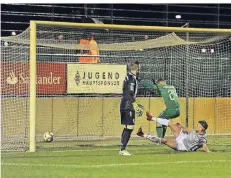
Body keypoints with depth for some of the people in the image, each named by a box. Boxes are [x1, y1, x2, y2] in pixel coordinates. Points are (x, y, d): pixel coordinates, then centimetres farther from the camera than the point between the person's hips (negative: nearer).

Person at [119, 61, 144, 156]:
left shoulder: (128, 77, 15)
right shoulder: (132, 78, -14)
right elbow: (129, 94, -20)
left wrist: (134, 104, 26)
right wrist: (135, 105, -18)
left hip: (124, 105, 10)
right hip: (128, 106, -10)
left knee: (127, 128, 14)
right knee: (129, 127, -10)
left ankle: (122, 149, 16)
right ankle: (123, 150, -13)